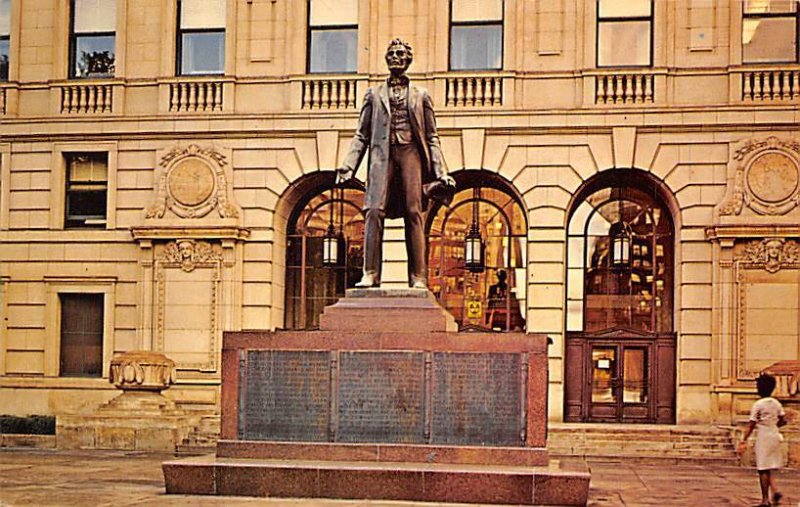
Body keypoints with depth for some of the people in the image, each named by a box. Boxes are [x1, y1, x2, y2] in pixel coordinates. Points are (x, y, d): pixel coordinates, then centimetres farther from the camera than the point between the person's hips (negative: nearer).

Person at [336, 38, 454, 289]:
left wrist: (440, 172, 5)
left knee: (413, 211, -11)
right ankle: (370, 273, -17)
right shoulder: (374, 94, 18)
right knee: (374, 210, -15)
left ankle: (418, 278, -12)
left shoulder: (421, 96, 18)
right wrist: (347, 166, 2)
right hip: (383, 154, 0)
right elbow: (361, 135, 15)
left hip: (411, 152, 0)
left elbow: (432, 138, 15)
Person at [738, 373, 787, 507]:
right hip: (775, 436, 5)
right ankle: (775, 490, -6)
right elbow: (783, 420, 5)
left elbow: (752, 425, -13)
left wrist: (744, 441, -11)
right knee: (771, 467, 16)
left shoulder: (758, 404, -11)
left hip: (763, 437, -5)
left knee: (763, 469, 1)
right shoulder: (776, 403, 4)